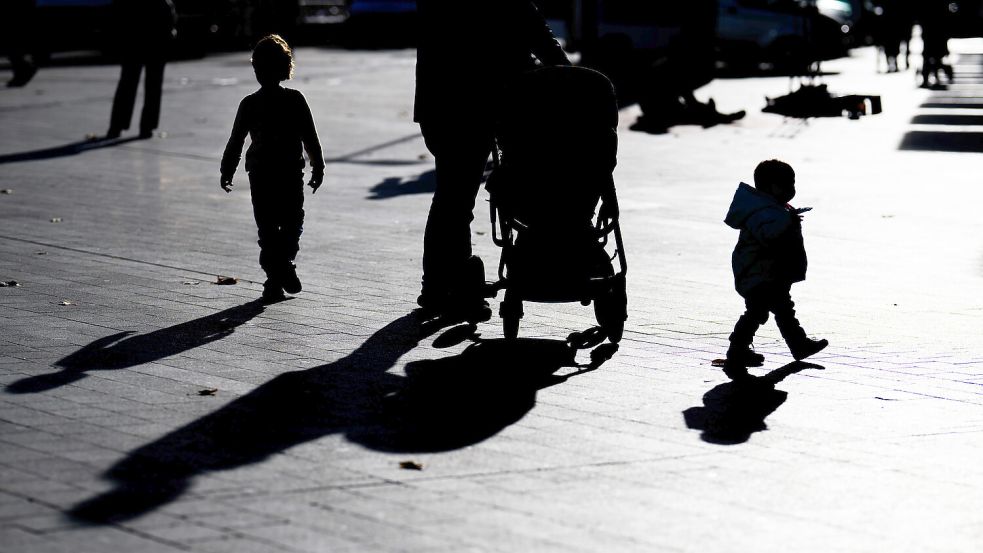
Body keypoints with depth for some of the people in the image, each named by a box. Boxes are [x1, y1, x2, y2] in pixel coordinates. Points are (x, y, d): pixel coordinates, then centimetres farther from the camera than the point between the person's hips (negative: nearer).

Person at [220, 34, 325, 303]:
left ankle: (274, 279, 2)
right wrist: (318, 168, 7)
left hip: (260, 175, 0)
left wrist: (227, 172, 10)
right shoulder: (295, 100, -4)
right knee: (292, 223, 14)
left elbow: (235, 142, 1)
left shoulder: (249, 104, -3)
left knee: (267, 229, 7)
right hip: (291, 173, 0)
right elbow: (311, 139, -2)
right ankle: (284, 262, -8)